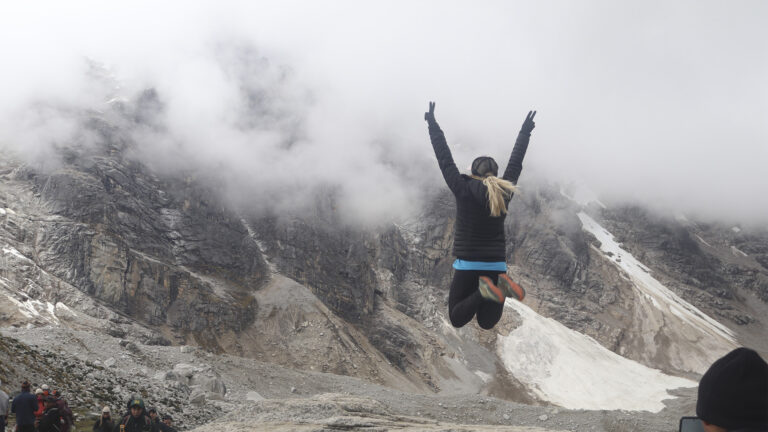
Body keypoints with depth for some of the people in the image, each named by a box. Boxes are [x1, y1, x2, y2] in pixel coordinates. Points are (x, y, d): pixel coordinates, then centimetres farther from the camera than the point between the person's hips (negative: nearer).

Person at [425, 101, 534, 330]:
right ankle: (502, 286, -16)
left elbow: (445, 160, -3)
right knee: (486, 323, 14)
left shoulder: (463, 190, -9)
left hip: (467, 267, -3)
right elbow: (515, 163, 12)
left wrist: (433, 125, 6)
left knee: (457, 320, 10)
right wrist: (525, 132, 25)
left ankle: (484, 292, -19)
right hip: (497, 266, 3)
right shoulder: (504, 193, 0)